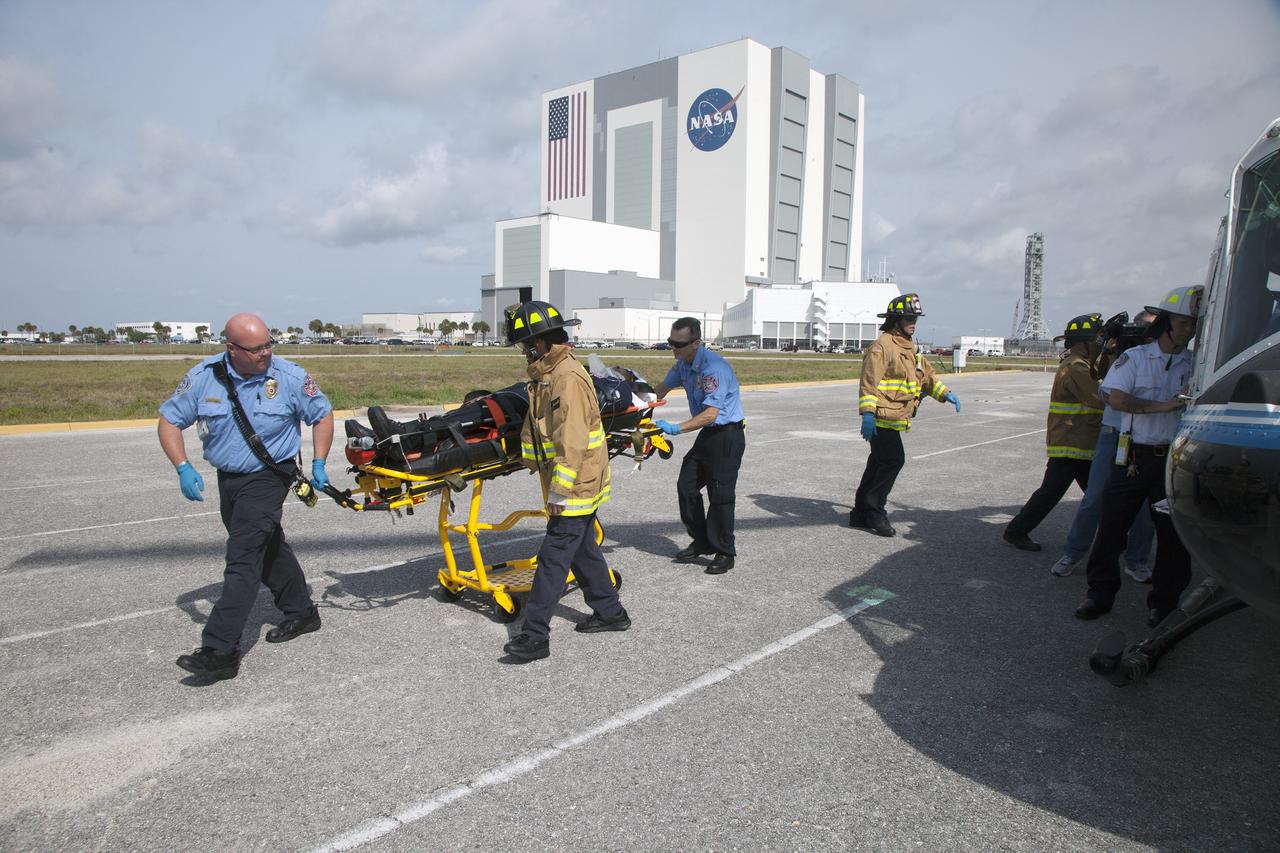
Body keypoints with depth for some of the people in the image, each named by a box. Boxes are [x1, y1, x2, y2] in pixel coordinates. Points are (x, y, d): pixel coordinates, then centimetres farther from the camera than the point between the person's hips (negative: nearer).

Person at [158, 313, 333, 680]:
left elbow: (322, 414, -1)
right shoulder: (203, 376, -8)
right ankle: (302, 613, 36)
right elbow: (169, 420, 0)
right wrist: (183, 468, -13)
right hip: (227, 478, 6)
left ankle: (219, 650, -13)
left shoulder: (289, 376, -14)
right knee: (269, 548, 18)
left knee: (243, 558, -13)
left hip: (268, 477, -5)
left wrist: (318, 464, -7)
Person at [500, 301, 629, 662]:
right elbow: (537, 427, 22)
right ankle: (609, 612, 33)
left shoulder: (568, 378, -22)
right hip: (579, 486, 10)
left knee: (553, 557, -7)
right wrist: (531, 461, 26)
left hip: (576, 487, -10)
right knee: (583, 549, 19)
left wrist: (560, 492, -25)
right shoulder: (547, 374, 11)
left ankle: (535, 636, -2)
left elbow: (572, 442, -27)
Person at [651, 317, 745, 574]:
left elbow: (710, 414, -29)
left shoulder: (713, 367, -25)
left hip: (728, 435, -9)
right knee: (686, 486, 8)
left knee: (720, 494, -5)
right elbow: (664, 387, 21)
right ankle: (701, 543, 22)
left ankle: (725, 552, 9)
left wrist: (677, 429, -33)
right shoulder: (683, 364, 4)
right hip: (708, 434, 9)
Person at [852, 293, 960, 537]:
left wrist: (945, 393, 19)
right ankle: (874, 510, -2)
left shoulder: (909, 348, 19)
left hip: (895, 419, 10)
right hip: (883, 418, -10)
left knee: (878, 464, 11)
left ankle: (862, 513, 18)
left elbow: (926, 374, 29)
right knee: (894, 461, -11)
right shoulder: (883, 345, -12)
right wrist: (868, 414, -26)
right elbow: (869, 382, -19)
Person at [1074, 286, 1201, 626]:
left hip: (1175, 458, 2)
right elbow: (1117, 399, -12)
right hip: (1135, 456, -1)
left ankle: (1163, 603, 19)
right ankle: (1100, 593, 16)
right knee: (1111, 526, 3)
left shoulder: (1195, 364, 8)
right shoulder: (1135, 357, 1)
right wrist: (1162, 406, -16)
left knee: (1173, 533, 5)